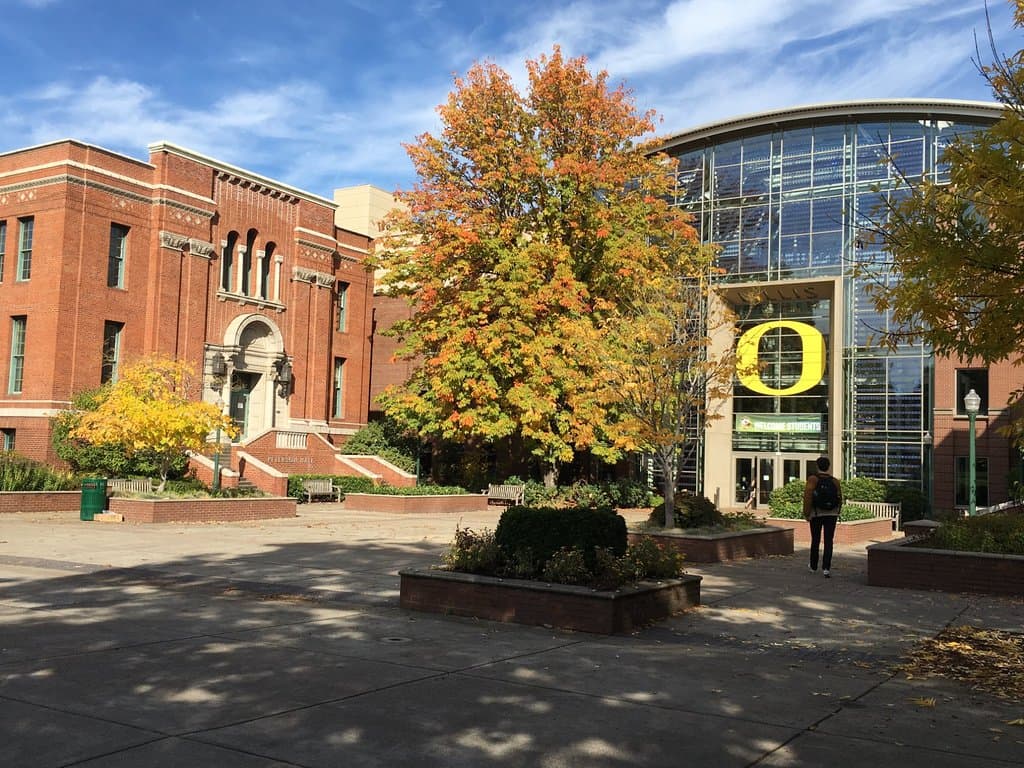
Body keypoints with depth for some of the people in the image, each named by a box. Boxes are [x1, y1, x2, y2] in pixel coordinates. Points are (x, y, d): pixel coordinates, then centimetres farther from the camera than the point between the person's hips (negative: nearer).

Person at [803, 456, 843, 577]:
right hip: (831, 515, 1)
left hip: (816, 514, -1)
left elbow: (807, 497, -16)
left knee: (815, 540, 12)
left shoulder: (813, 479, -9)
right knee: (828, 541, 0)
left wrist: (806, 513, -9)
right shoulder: (835, 481, 0)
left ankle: (813, 567, 23)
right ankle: (826, 568, -11)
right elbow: (840, 499, 2)